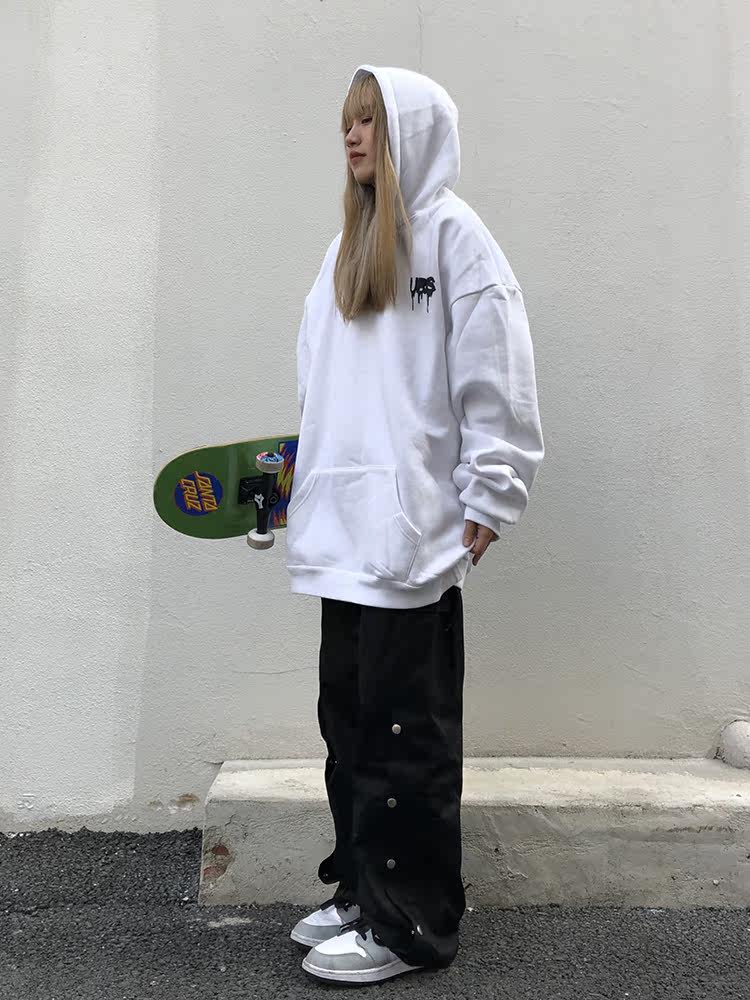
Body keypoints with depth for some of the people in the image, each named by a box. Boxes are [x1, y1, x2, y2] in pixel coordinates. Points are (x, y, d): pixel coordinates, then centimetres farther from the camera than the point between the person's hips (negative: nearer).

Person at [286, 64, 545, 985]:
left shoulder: (452, 232, -1)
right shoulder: (348, 249, 21)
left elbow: (497, 385, -8)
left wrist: (486, 504, -12)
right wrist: (299, 475, 14)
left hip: (413, 537, -7)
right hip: (346, 531, 7)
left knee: (404, 730, 0)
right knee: (349, 717, 13)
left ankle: (409, 925, 16)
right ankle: (362, 886, 29)